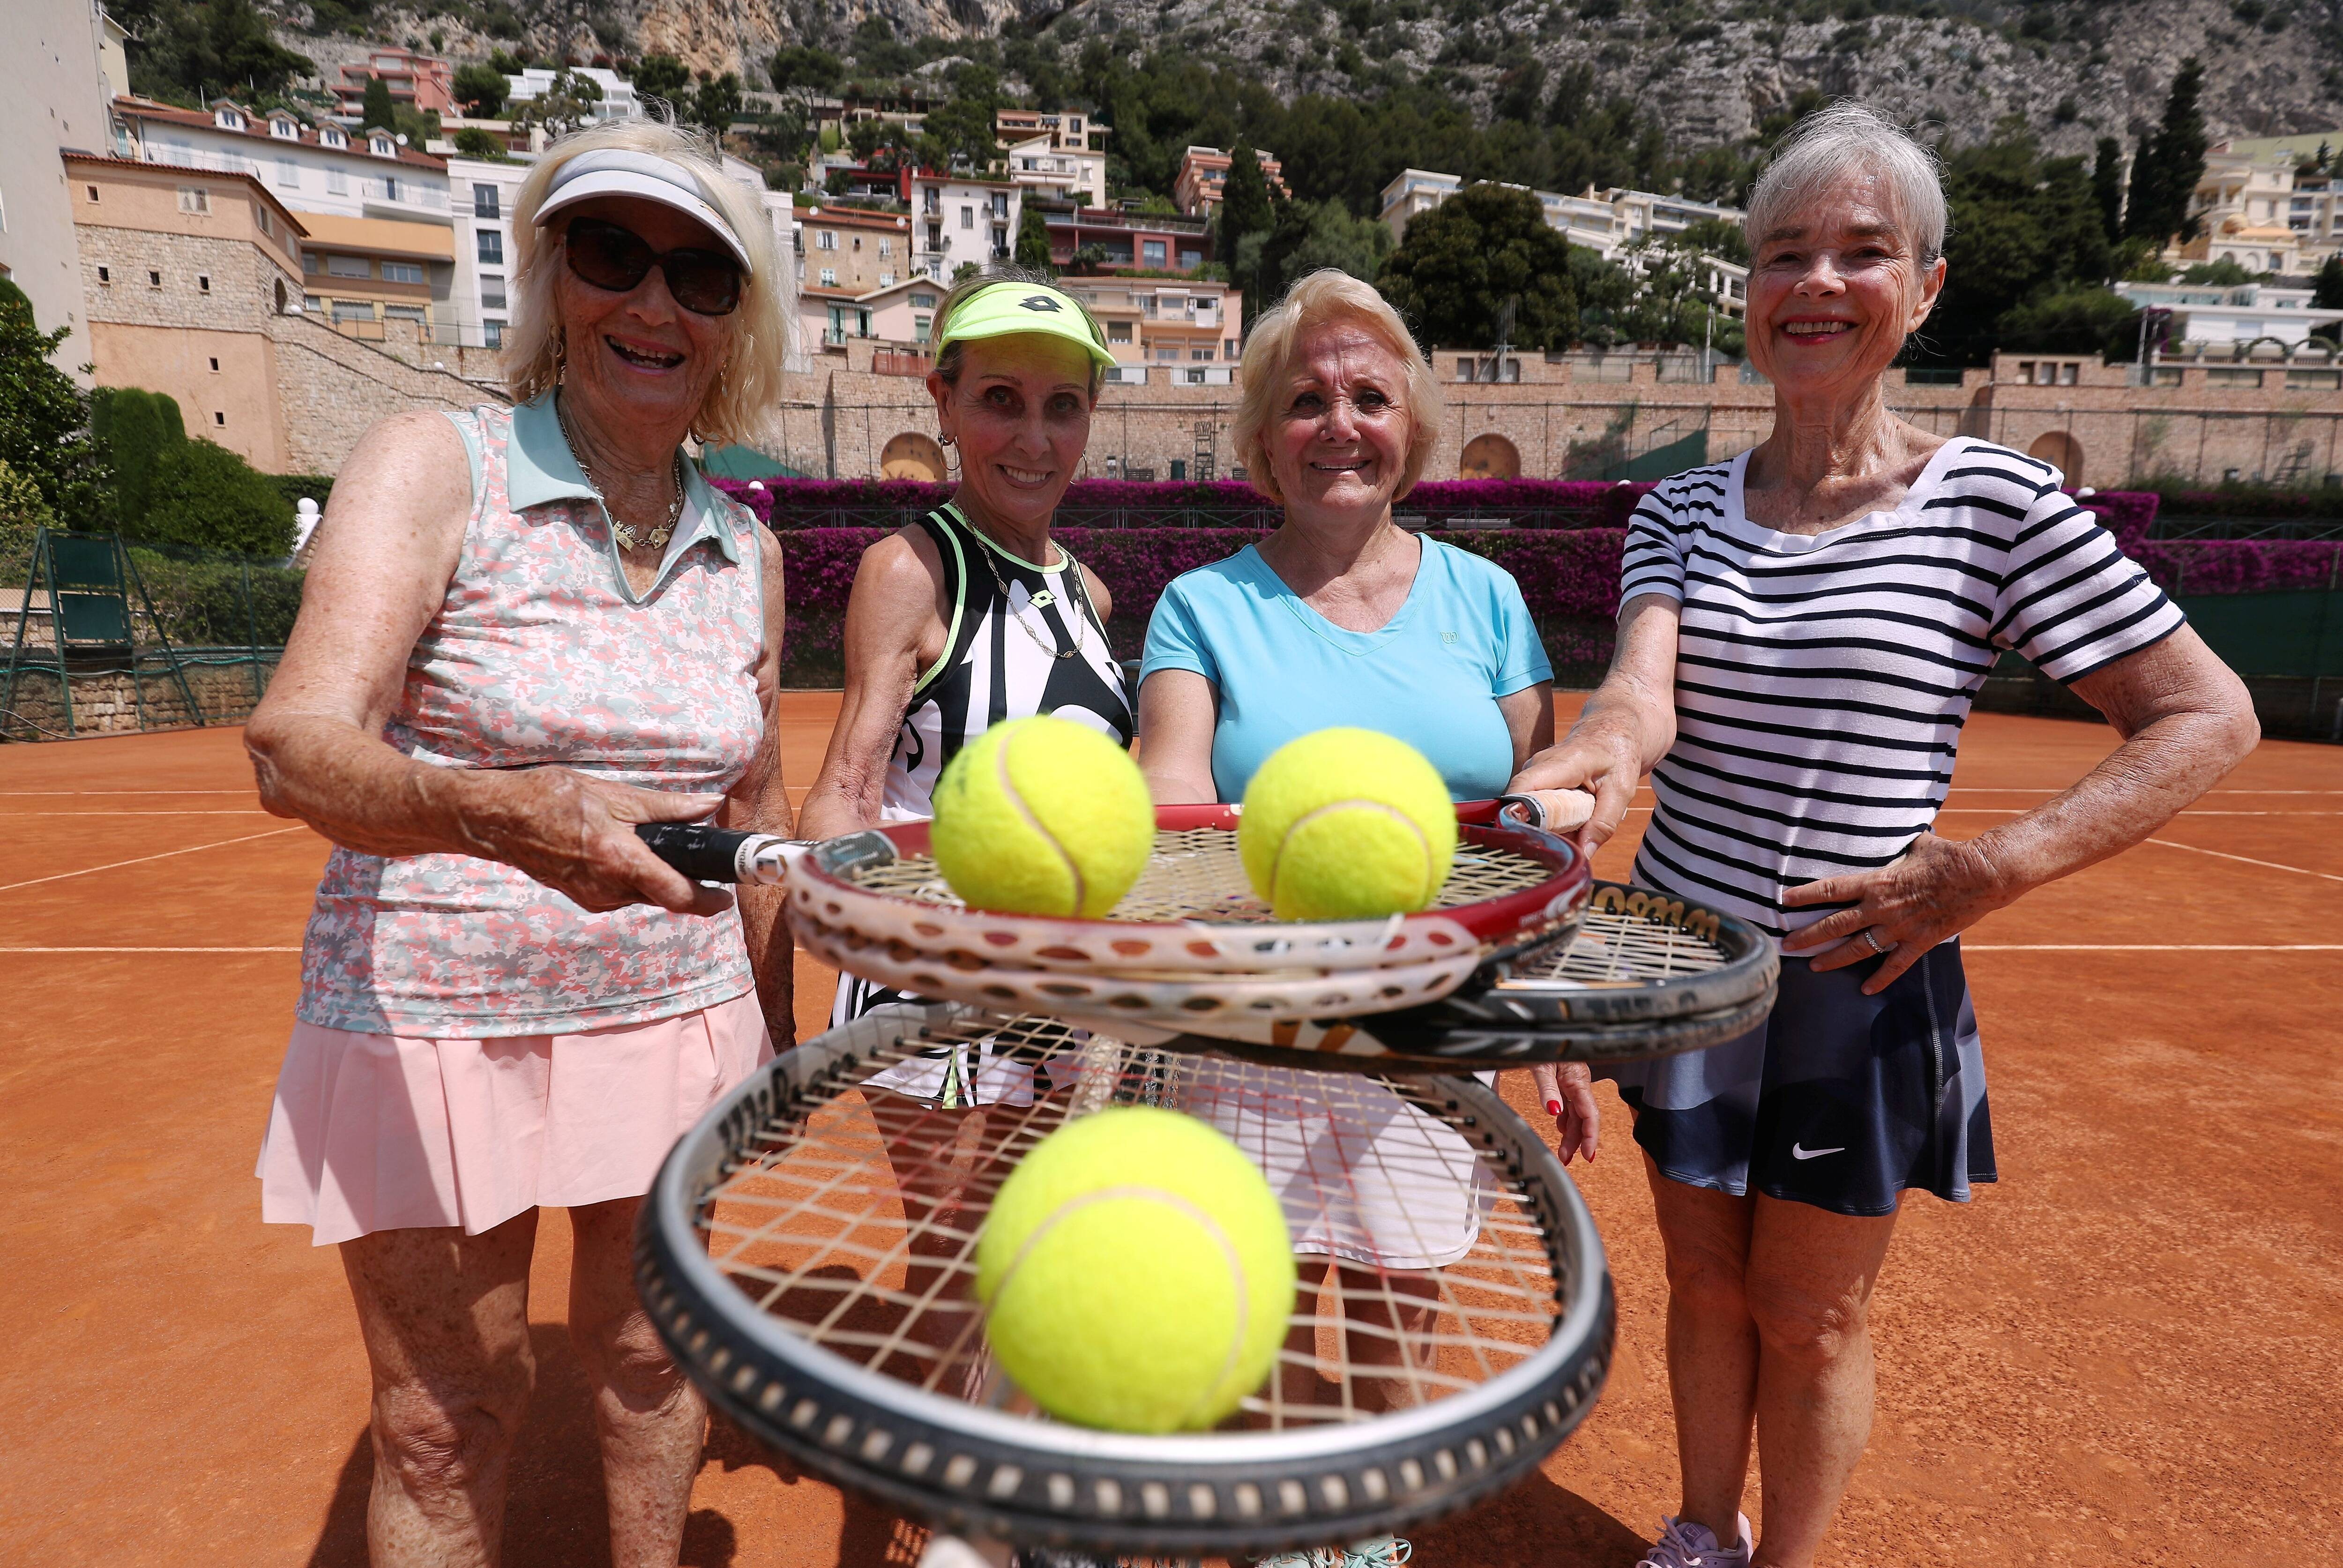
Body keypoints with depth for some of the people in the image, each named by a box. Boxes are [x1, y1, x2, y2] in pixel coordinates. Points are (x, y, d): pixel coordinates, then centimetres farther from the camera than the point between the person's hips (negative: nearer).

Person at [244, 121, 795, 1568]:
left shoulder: (749, 552, 3)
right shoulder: (434, 467, -10)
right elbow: (296, 745, -23)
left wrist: (774, 1033, 13)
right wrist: (504, 815, -43)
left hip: (679, 1019, 4)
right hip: (432, 1025, -3)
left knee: (654, 1361, 18)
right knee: (448, 1421, 11)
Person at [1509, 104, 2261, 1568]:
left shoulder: (1996, 501, -8)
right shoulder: (1682, 508, 1)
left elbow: (2209, 715, -7)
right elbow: (1644, 691, -15)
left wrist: (1996, 867, -19)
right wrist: (1588, 759, -39)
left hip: (1857, 980, -3)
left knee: (1811, 1320, 14)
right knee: (1706, 1283, 20)